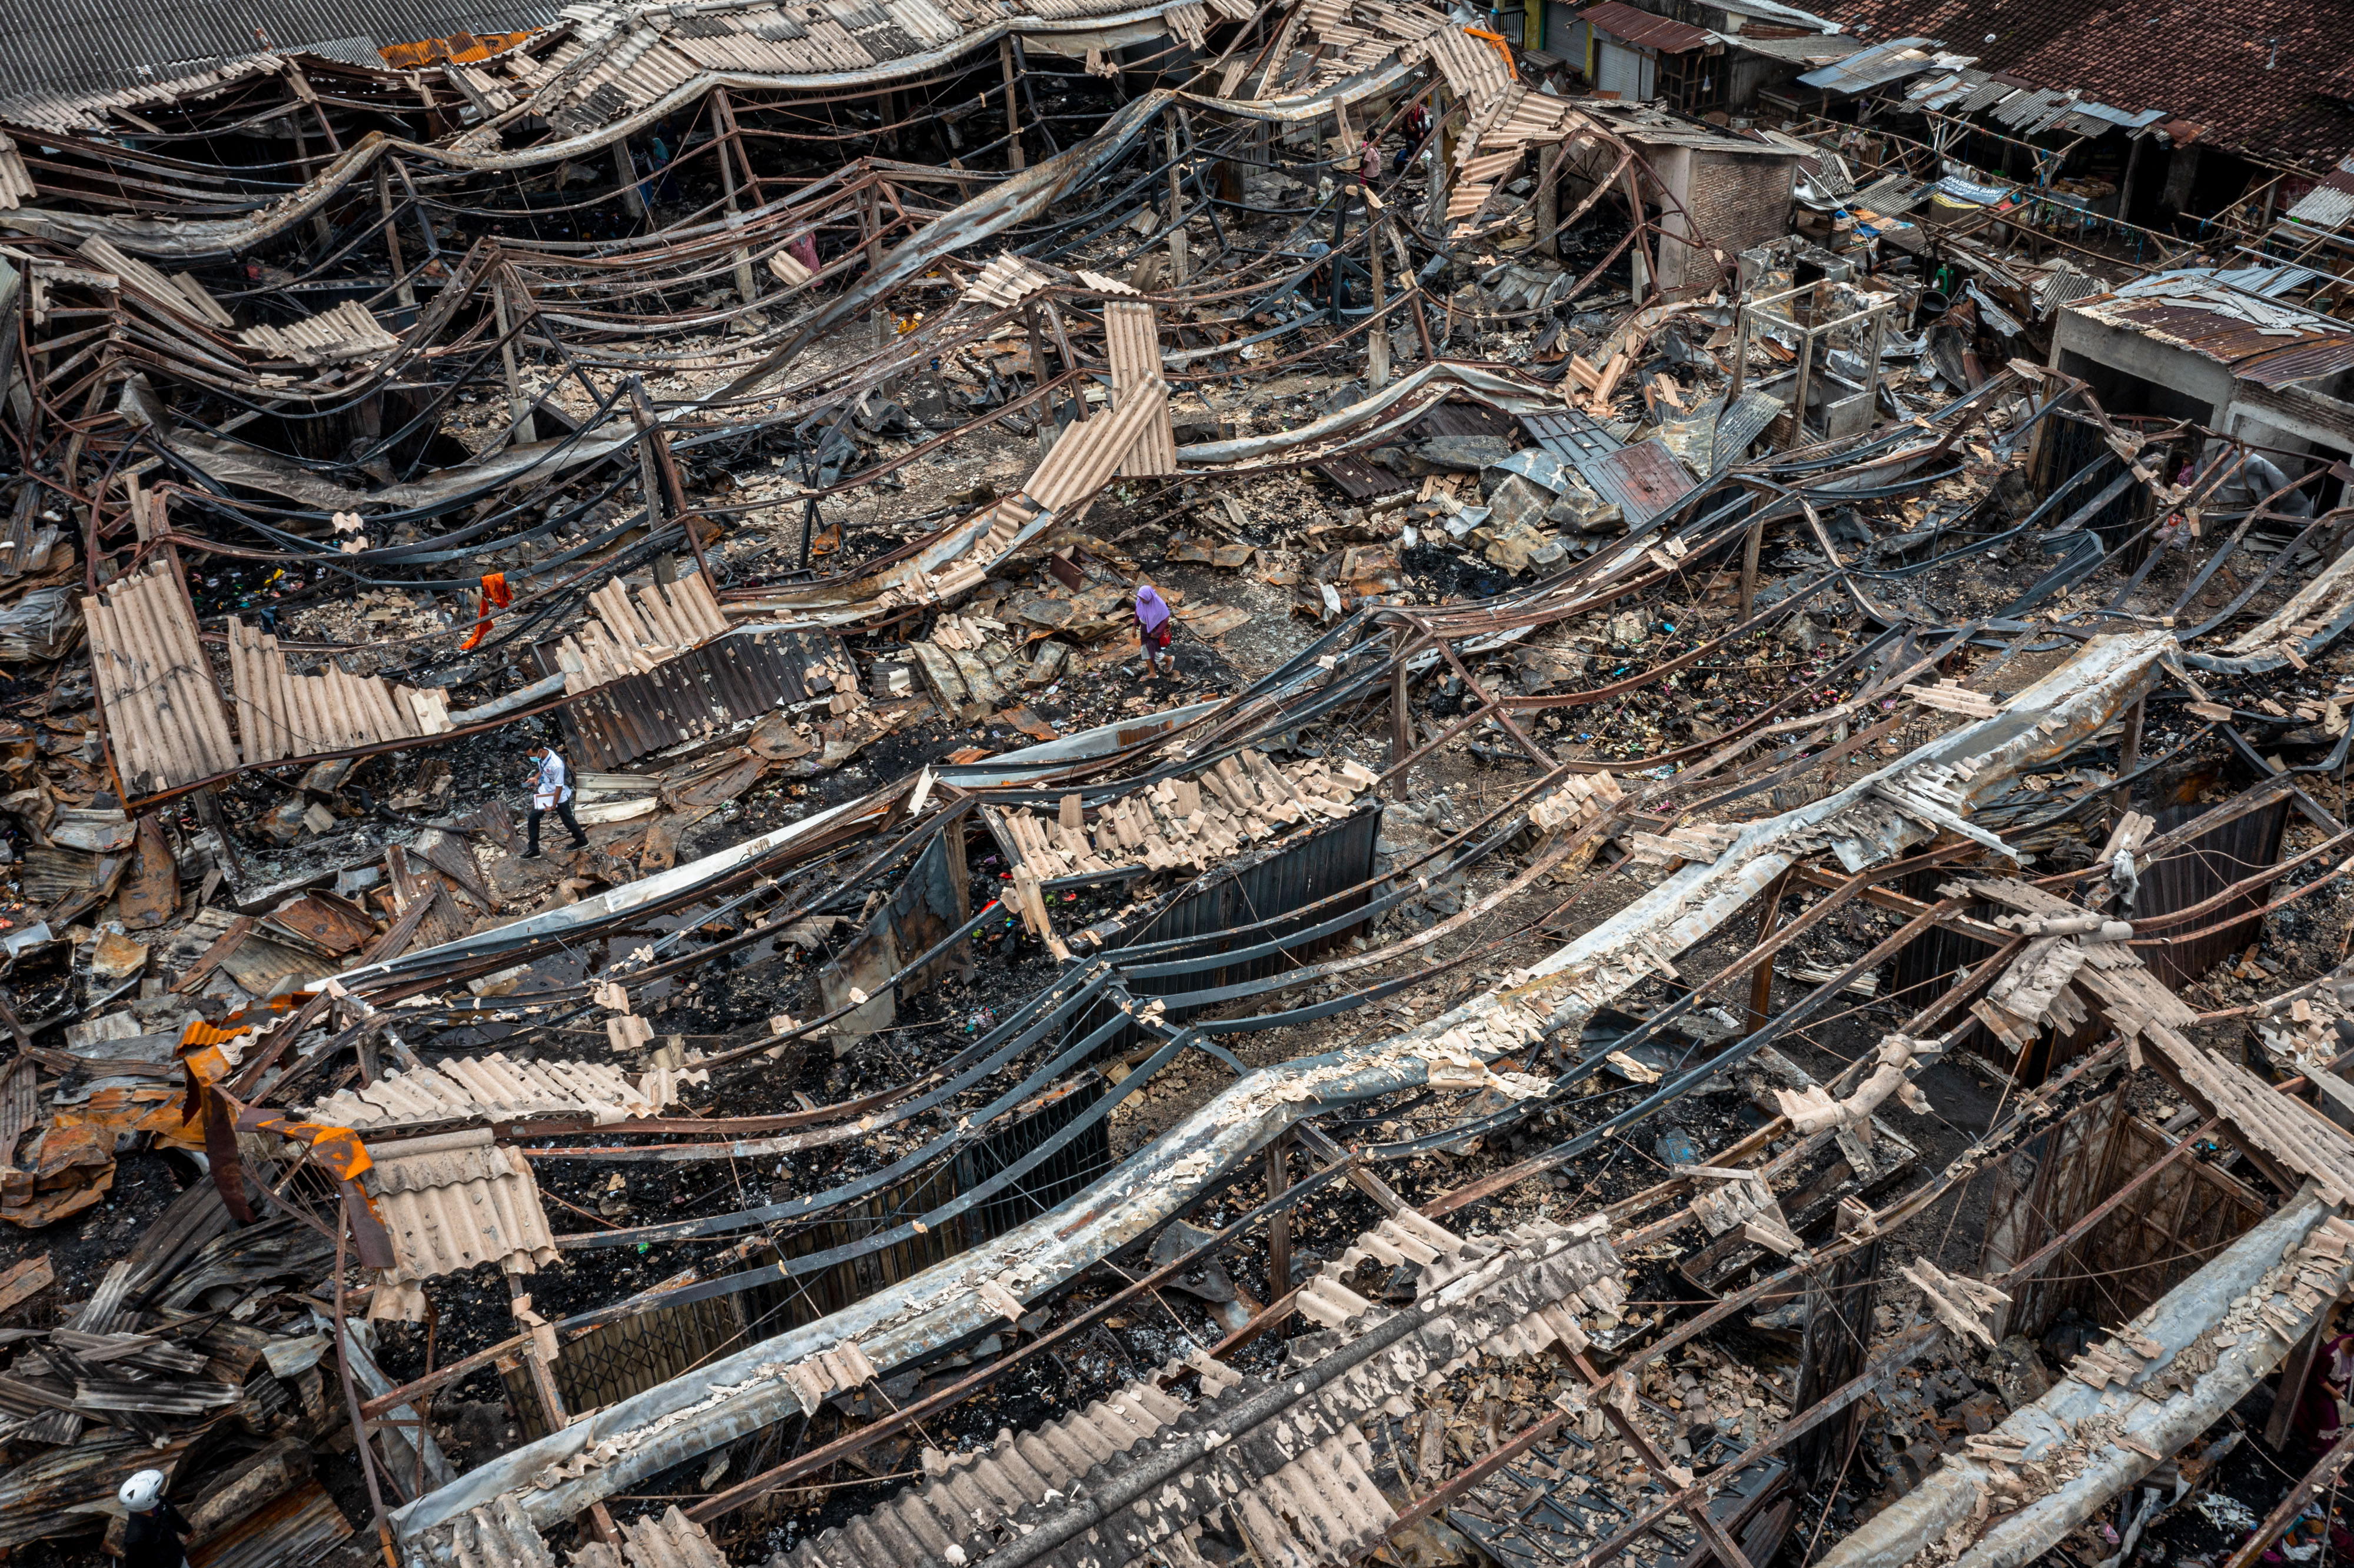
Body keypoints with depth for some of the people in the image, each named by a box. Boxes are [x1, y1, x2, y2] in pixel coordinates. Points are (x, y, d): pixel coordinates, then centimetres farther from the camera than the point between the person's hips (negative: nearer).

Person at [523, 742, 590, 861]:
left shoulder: (556, 765, -36)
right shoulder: (541, 755, -13)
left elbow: (559, 787, -26)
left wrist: (553, 806, -20)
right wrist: (536, 778, -5)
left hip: (560, 796, -7)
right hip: (545, 792, 7)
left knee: (568, 820, 13)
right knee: (533, 818, 5)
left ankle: (582, 841, 39)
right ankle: (533, 850, 18)